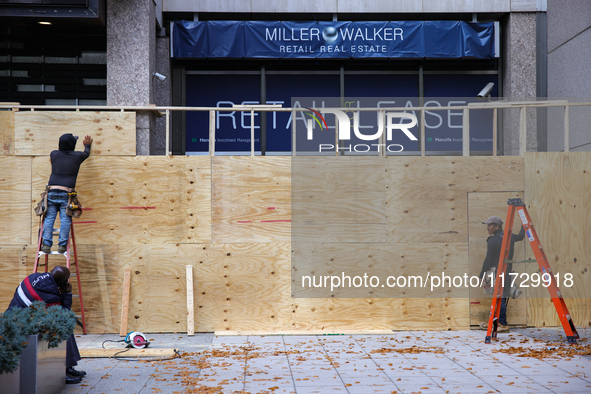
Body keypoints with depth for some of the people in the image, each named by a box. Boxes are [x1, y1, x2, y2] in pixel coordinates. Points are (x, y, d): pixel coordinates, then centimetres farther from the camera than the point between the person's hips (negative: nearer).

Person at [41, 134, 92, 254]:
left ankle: (46, 244, -2)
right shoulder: (77, 156, 7)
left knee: (49, 218, 4)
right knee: (65, 219, 0)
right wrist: (87, 145, 54)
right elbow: (86, 153, 32)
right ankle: (62, 245, -3)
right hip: (66, 192, -2)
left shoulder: (54, 154, 11)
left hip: (52, 191, 2)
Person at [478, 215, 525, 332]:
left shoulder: (492, 241, -12)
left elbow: (488, 260, -11)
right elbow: (521, 236, 30)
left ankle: (503, 324, -4)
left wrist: (481, 275, -3)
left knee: (499, 298, -5)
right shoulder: (510, 237, 8)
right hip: (508, 271, 8)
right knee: (502, 297, 12)